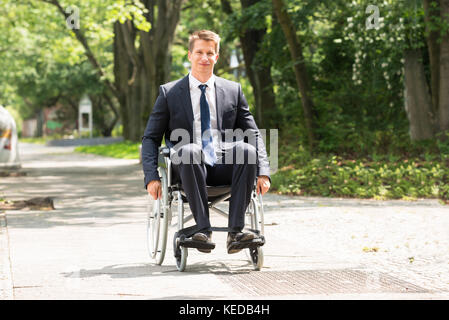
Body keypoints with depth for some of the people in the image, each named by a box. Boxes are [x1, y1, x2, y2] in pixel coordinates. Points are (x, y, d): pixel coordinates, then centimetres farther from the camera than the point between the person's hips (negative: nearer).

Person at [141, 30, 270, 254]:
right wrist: (152, 178, -8)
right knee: (190, 150, -36)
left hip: (224, 166, 2)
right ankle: (203, 230, -37)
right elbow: (150, 138, 8)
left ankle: (235, 231, -33)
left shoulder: (233, 91, 15)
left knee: (246, 149, -31)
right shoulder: (169, 93, 10)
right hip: (189, 166, -2)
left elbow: (254, 134, 13)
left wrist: (263, 173, -3)